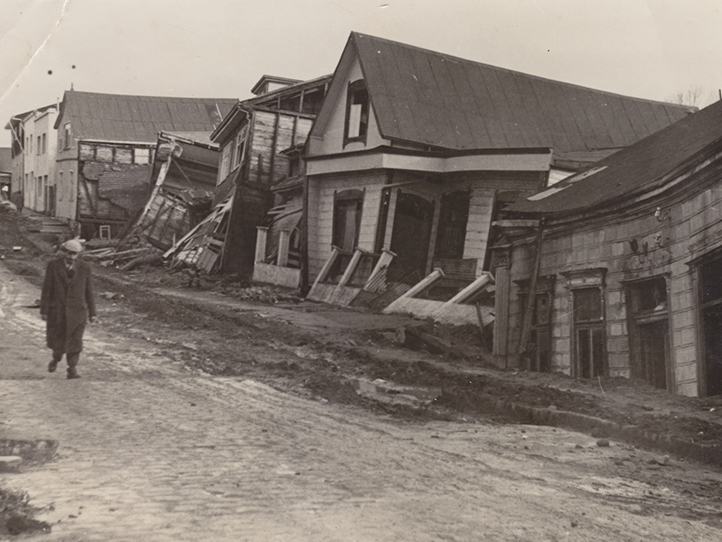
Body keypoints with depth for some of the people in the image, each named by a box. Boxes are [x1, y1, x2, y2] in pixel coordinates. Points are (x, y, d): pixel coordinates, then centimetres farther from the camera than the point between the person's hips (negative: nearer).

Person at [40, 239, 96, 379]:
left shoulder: (84, 267, -2)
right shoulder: (53, 265, -5)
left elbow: (89, 291, 3)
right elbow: (46, 289, -4)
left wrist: (92, 312, 4)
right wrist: (44, 310, -6)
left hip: (77, 311, 0)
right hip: (56, 310, 0)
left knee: (74, 341, -3)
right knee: (56, 339, 11)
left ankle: (72, 370, 4)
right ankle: (56, 358, 40)